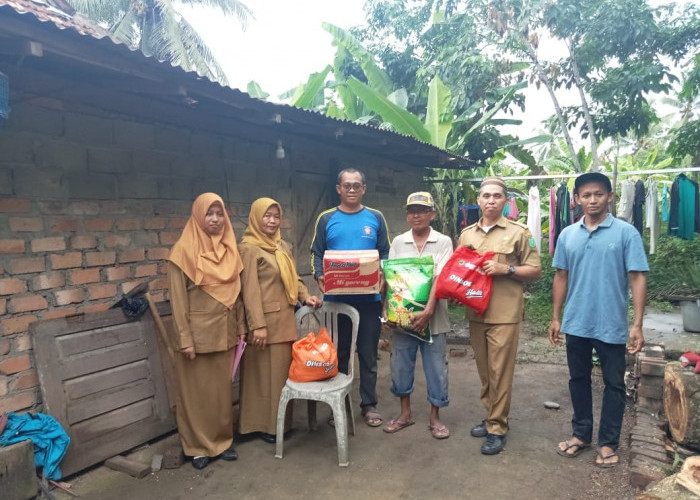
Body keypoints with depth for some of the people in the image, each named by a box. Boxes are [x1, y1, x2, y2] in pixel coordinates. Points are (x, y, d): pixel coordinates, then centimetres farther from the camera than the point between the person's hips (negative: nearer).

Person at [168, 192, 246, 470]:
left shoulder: (230, 249, 5)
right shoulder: (184, 250, -10)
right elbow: (178, 299, -11)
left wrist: (241, 327, 8)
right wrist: (185, 339, -13)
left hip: (224, 332, 5)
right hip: (197, 332, -5)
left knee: (222, 388, 14)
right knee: (197, 391, 7)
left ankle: (223, 440, 29)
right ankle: (198, 446, 22)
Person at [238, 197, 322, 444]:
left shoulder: (283, 246, 13)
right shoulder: (250, 248, -11)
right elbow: (250, 290, -15)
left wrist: (305, 296, 2)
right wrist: (257, 325, -19)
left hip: (285, 318, 8)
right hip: (266, 320, -8)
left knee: (285, 368, 14)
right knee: (266, 372, 2)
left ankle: (282, 421, 28)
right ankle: (265, 424, 16)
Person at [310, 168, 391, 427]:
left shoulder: (375, 218, 5)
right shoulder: (326, 219, 5)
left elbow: (386, 253, 6)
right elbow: (317, 253, 4)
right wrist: (319, 276, -15)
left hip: (369, 298, 0)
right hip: (336, 297, 0)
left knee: (368, 353, 9)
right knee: (338, 353, 11)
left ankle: (369, 404, 22)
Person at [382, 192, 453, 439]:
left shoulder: (443, 242, -3)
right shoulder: (398, 242, 5)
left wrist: (428, 311, -22)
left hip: (433, 317, -2)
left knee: (436, 368, 6)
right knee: (400, 365, 10)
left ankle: (435, 417, 22)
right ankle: (405, 413, 28)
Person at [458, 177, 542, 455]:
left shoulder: (518, 232, -2)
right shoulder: (466, 234, 11)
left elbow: (535, 270, -1)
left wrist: (505, 269, -16)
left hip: (505, 314, -4)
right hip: (475, 312, 5)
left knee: (500, 372, 0)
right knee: (484, 371, 14)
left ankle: (497, 428, 11)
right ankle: (491, 417, 30)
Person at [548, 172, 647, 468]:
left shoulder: (626, 233, -7)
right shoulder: (567, 235, 3)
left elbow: (637, 278, -9)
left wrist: (637, 325, -14)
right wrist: (555, 318, 7)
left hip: (612, 326, -3)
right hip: (576, 324, 3)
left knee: (613, 385, 10)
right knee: (578, 380, 15)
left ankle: (608, 442, 25)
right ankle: (581, 434, 32)